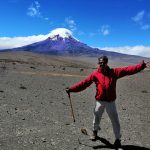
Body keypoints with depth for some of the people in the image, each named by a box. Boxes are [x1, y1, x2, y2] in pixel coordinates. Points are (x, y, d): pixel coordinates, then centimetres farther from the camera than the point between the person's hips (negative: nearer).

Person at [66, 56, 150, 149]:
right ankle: (95, 131, 50)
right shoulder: (95, 74, -3)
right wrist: (71, 89, -11)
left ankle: (118, 139, 29)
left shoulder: (114, 72, -1)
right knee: (96, 118, 18)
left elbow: (128, 70, -9)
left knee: (115, 121, 7)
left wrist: (142, 66, -18)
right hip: (100, 101, 0)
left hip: (111, 102, 0)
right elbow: (84, 83, -6)